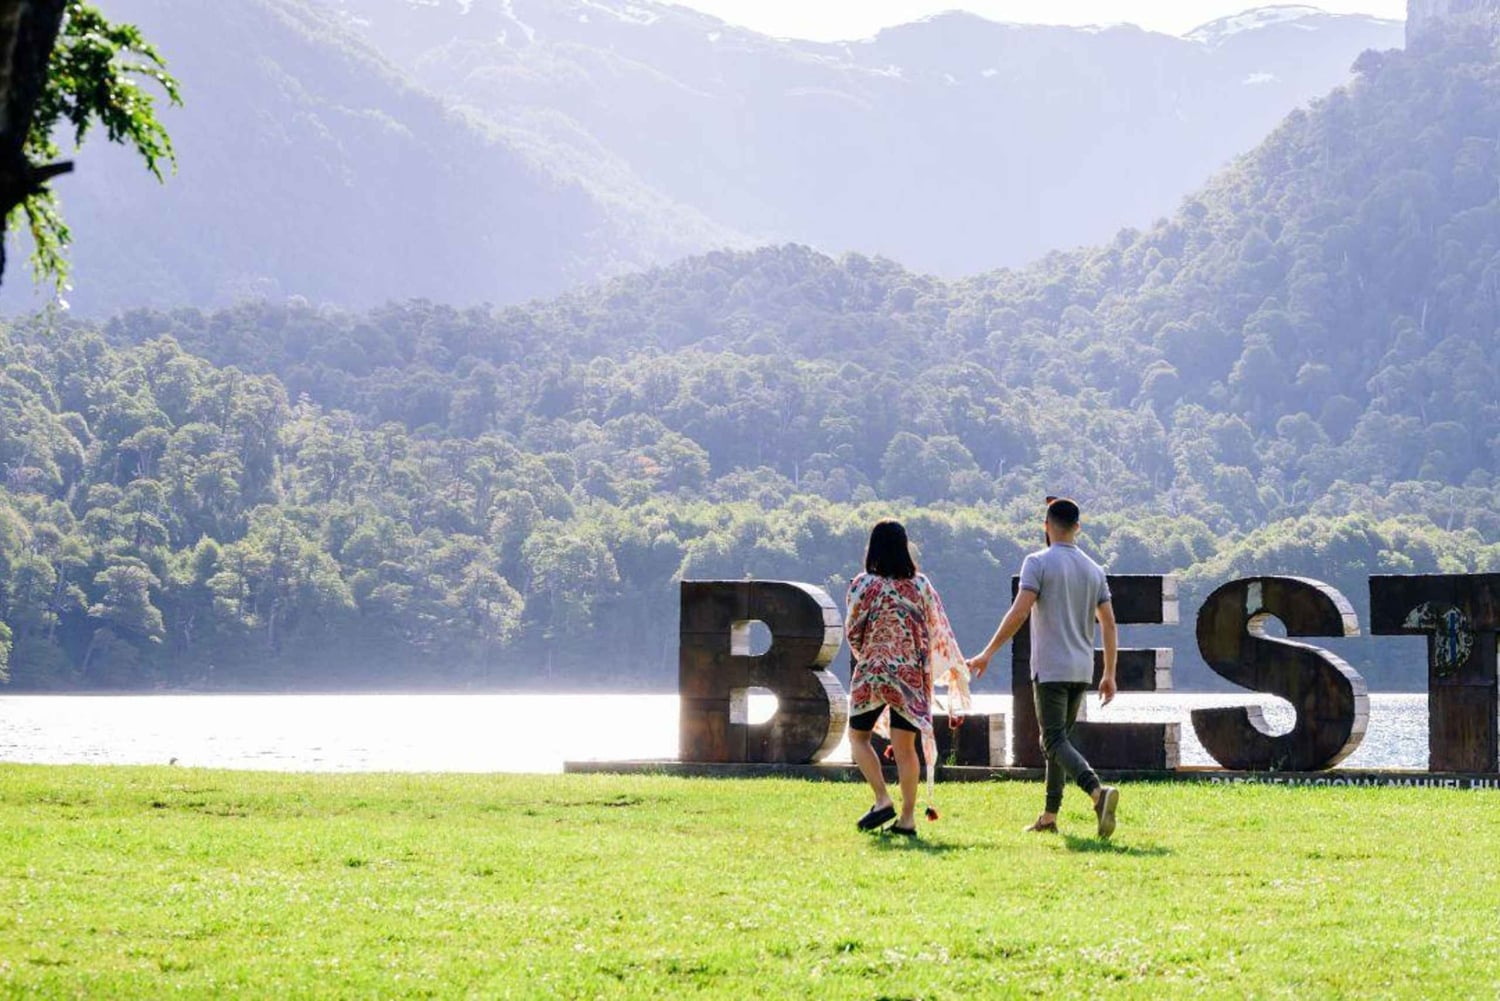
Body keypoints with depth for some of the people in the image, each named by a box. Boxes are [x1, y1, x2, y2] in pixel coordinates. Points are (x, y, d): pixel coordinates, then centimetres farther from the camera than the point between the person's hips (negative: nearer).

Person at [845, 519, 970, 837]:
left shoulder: (863, 585, -9)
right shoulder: (921, 585, 0)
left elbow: (852, 632, -4)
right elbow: (938, 631, 5)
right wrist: (956, 669, 19)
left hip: (872, 672, -3)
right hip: (911, 675, 3)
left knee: (858, 736, 14)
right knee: (904, 746, 5)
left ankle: (882, 800, -1)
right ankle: (907, 817, 2)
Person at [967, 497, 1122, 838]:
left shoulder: (1039, 563, -7)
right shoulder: (1094, 570, 12)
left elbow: (1019, 612, -17)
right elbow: (1109, 625, 10)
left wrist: (988, 654, -12)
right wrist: (1109, 675, 15)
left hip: (1050, 669, -6)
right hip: (1082, 670, 6)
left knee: (1055, 741, -10)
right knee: (1058, 738, 16)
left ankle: (1098, 791, -34)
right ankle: (1049, 816, 17)